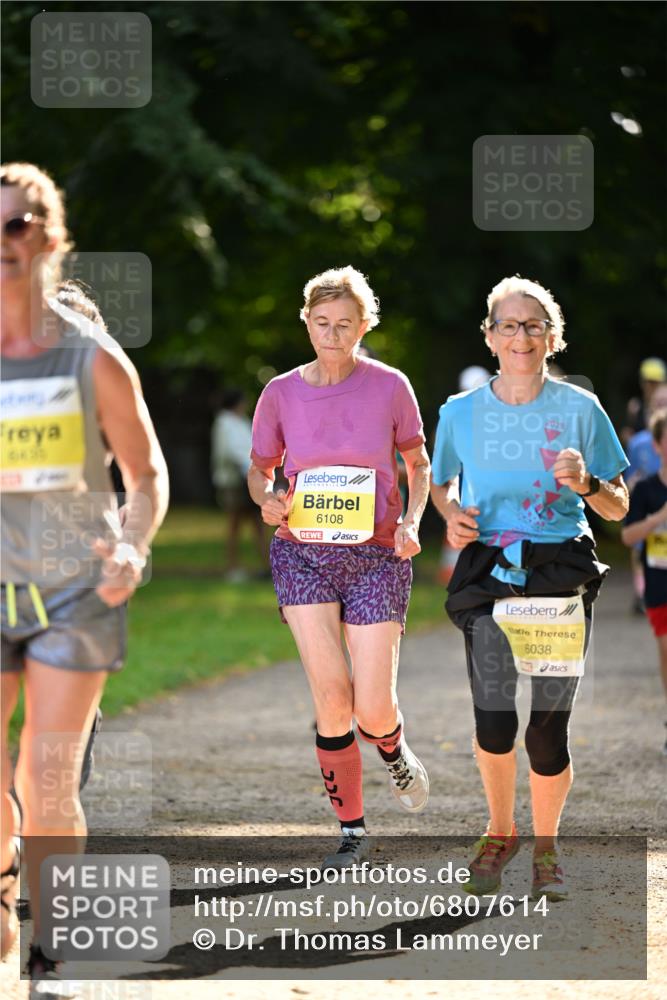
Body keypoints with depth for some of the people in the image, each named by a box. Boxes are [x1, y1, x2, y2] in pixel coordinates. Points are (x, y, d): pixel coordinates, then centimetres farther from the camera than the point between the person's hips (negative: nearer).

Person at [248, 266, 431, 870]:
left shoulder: (389, 386, -2)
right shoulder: (281, 394, 1)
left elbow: (419, 463, 10)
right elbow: (259, 468, 14)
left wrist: (412, 521, -7)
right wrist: (266, 499, -8)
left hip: (376, 555, -1)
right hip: (302, 553, 1)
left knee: (373, 709, -6)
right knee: (331, 694, -12)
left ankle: (396, 754, 33)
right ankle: (352, 831, 4)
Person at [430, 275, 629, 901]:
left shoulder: (579, 409, 1)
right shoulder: (461, 413, 4)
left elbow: (617, 507, 7)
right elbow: (441, 483, 22)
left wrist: (586, 483, -15)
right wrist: (451, 515, 0)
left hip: (561, 574, 0)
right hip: (488, 574, 1)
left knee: (548, 732, -5)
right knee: (494, 729, -12)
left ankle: (545, 848, 21)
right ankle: (500, 831, 18)